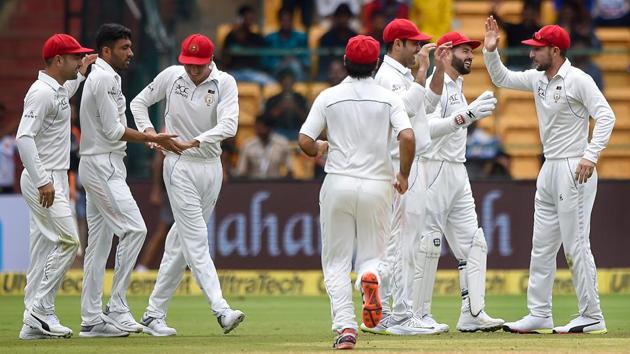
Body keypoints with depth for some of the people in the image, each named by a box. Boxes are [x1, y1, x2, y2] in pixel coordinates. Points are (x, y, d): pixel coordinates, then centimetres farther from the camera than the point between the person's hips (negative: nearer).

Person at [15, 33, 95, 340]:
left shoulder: (58, 90, 14)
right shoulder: (41, 92, -17)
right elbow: (24, 137, -25)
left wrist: (81, 73, 38)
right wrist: (43, 181, -27)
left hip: (53, 181, 10)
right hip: (44, 180, -10)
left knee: (44, 246, 8)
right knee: (68, 240, -14)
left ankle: (35, 323, 8)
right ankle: (40, 310, -12)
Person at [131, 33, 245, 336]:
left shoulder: (224, 83, -6)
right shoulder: (171, 76, -3)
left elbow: (229, 125, -20)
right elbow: (139, 102, 12)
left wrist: (193, 141, -30)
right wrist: (147, 130, -6)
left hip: (211, 166, 2)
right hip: (180, 166, -2)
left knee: (180, 243, 7)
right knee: (196, 239, -12)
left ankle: (154, 314, 14)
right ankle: (221, 311, -22)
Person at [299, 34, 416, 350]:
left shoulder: (329, 97, 0)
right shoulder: (388, 98, 1)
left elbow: (305, 142, -6)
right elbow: (408, 138, -13)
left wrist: (320, 148, 18)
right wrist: (404, 176, 2)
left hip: (338, 185, 0)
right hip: (377, 186, 0)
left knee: (336, 262, 8)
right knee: (372, 254, 13)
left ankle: (345, 327, -9)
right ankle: (370, 276, -24)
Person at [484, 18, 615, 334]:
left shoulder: (578, 80, -13)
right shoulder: (537, 79, 12)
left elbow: (606, 116, -19)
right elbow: (502, 79, 23)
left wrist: (591, 156, -28)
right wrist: (491, 51, 7)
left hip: (574, 171, -9)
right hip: (549, 170, 9)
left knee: (576, 246, -8)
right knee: (542, 246, 10)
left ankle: (592, 317, -3)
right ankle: (539, 316, 14)